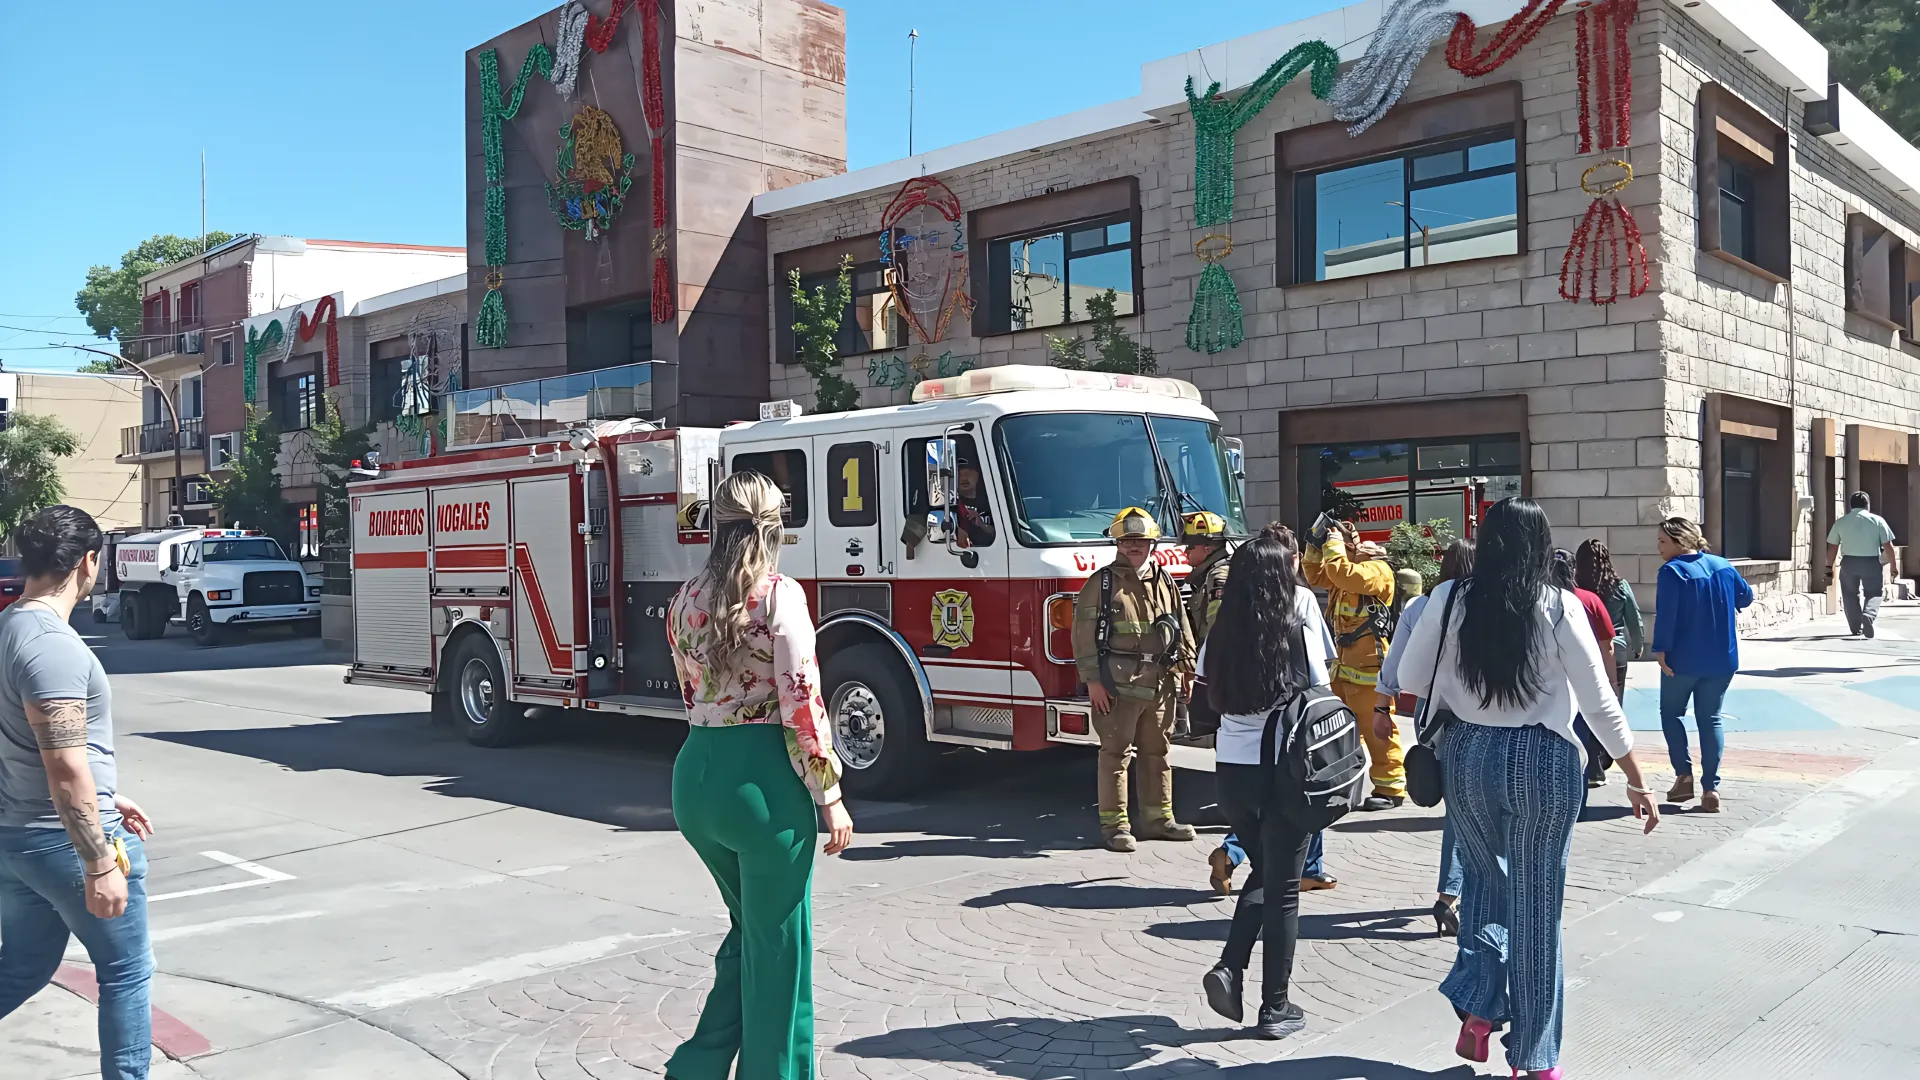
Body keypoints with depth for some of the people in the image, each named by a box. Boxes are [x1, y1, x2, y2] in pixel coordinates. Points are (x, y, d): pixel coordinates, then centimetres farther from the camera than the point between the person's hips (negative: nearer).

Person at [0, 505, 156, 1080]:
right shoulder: (53, 645, -23)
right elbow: (65, 769, -25)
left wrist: (106, 798, 23)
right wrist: (100, 865, -22)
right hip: (68, 839, -9)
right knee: (125, 974, 8)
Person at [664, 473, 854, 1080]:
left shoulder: (685, 600, 8)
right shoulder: (780, 594, -11)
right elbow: (801, 702, -14)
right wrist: (830, 796, -9)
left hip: (695, 776, 7)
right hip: (762, 778, -6)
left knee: (749, 930, 24)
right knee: (776, 944, 9)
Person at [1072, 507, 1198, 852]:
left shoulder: (1165, 582, 12)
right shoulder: (1101, 584, -4)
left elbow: (1182, 628, 17)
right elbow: (1084, 634, -8)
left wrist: (1186, 667, 12)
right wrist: (1093, 680, -13)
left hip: (1160, 683, 5)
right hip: (1118, 683, -5)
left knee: (1158, 752, 12)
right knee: (1116, 753, -2)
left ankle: (1158, 817, 23)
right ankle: (1114, 824, 3)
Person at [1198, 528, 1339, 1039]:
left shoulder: (1223, 633, 0)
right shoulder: (1297, 625, -10)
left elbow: (1213, 689, 7)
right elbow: (1320, 692, -6)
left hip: (1232, 768, 4)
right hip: (1285, 768, -4)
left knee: (1262, 872, 23)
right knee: (1282, 889, 8)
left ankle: (1230, 968, 6)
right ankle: (1276, 1009, 15)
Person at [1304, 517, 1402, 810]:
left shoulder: (1377, 570, -11)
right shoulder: (1350, 568, 18)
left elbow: (1343, 574, -26)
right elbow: (1316, 577, 21)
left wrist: (1333, 543, -15)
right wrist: (1315, 546, 9)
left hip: (1368, 662, -10)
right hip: (1342, 660, 10)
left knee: (1375, 728, -7)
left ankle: (1391, 787, -2)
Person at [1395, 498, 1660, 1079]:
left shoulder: (1449, 600, -4)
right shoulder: (1558, 607, -10)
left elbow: (1410, 680, 4)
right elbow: (1600, 703, -7)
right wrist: (1636, 780, 2)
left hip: (1465, 755, 2)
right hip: (1542, 760, -2)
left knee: (1486, 880, 25)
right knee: (1535, 903, 10)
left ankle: (1476, 1009, 12)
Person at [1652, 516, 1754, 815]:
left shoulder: (1672, 571, -14)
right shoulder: (1722, 565, 4)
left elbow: (1665, 614, -21)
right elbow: (1746, 596, 16)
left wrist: (1660, 650, -16)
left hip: (1683, 658, -5)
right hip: (1721, 658, 5)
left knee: (1671, 713, 15)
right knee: (1710, 719, 10)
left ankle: (1684, 775, 7)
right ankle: (1711, 788, 4)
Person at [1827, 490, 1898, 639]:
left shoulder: (1841, 522, 4)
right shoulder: (1877, 520, 0)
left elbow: (1832, 547, 5)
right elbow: (1888, 546, -3)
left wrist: (1829, 567, 12)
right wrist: (1893, 565, 5)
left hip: (1848, 562, 1)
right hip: (1871, 562, -1)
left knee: (1850, 595, 14)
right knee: (1874, 593, 10)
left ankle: (1856, 628, 16)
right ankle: (1868, 616, -18)